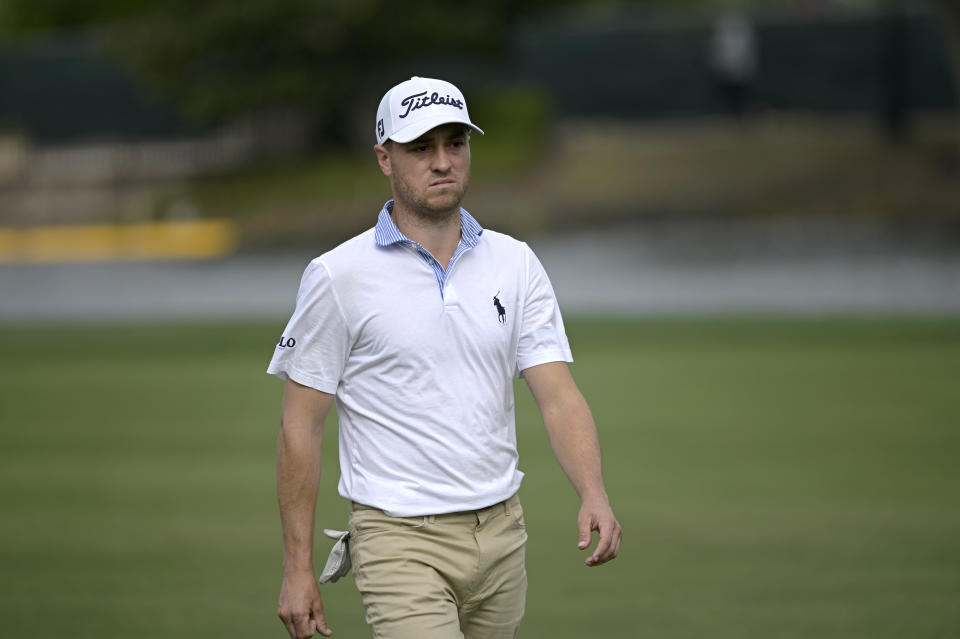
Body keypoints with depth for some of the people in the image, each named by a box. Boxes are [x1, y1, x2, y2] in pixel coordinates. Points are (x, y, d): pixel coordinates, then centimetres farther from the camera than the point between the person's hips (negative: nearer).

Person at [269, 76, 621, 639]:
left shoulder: (516, 265, 6)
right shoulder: (339, 276, -5)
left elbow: (558, 394, -3)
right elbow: (301, 427, -2)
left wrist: (594, 497, -21)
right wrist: (298, 568, -6)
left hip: (501, 535, 5)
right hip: (401, 543, -5)